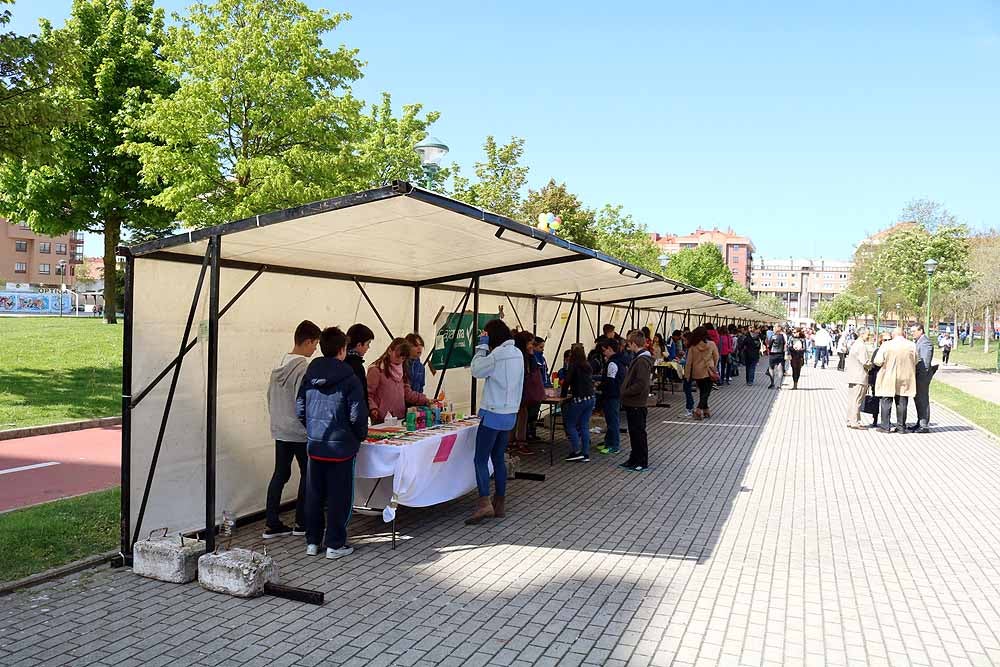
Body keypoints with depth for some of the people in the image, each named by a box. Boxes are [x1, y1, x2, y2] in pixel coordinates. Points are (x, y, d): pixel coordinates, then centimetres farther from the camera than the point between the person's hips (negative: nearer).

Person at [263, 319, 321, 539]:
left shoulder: (279, 366, 7)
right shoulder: (303, 367, -17)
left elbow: (270, 396, 15)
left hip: (280, 431, 7)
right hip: (300, 432, -7)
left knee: (280, 474, 11)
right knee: (307, 475, 7)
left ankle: (271, 524, 14)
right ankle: (301, 523, 15)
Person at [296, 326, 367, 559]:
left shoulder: (309, 376, 2)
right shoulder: (349, 379, -13)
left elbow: (300, 410, 7)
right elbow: (357, 415, -14)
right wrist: (361, 436, 4)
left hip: (315, 446, 5)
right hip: (341, 447, -5)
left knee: (314, 495, 14)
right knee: (339, 497, 6)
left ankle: (312, 542, 23)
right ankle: (335, 545, 12)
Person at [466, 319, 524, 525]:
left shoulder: (498, 353, -17)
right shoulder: (518, 354, 10)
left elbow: (476, 370, -9)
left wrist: (481, 345, -3)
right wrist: (485, 347, 9)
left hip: (493, 414, -9)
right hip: (510, 413, 9)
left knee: (480, 459, -6)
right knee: (498, 458, 15)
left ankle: (484, 503, -13)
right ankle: (500, 504, 19)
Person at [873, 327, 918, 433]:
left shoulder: (886, 345, -11)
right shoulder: (911, 345, -3)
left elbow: (878, 362, -11)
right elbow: (915, 362, 4)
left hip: (888, 378, -2)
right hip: (904, 379, 2)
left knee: (886, 402, 5)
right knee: (902, 403, 9)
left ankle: (885, 426, 6)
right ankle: (901, 427, 13)